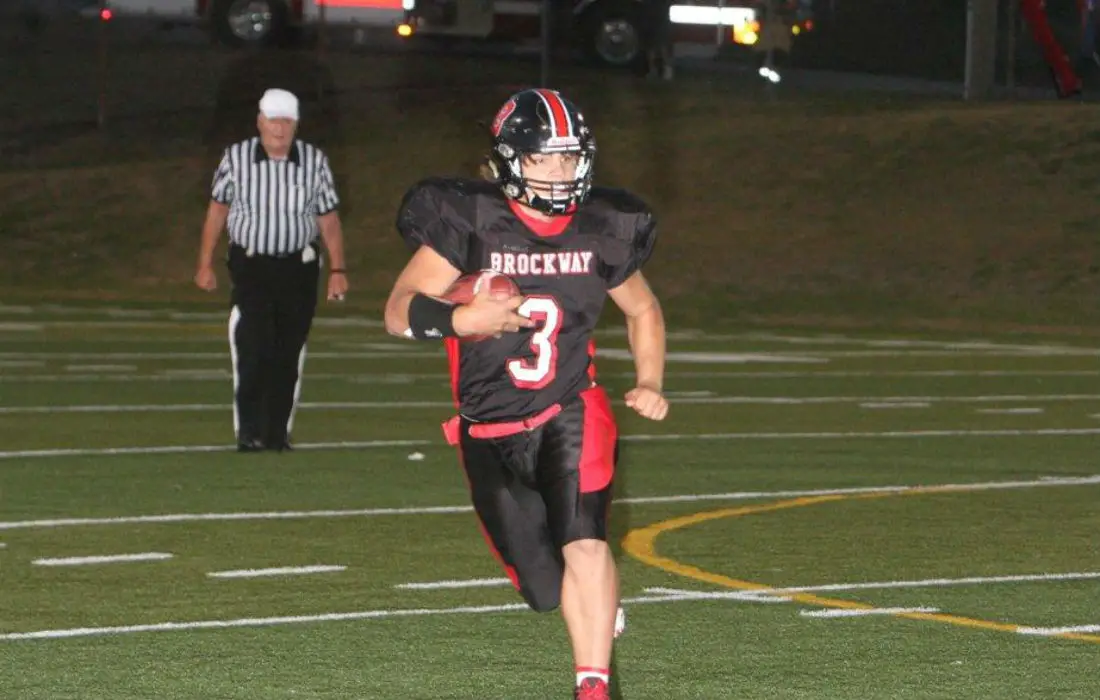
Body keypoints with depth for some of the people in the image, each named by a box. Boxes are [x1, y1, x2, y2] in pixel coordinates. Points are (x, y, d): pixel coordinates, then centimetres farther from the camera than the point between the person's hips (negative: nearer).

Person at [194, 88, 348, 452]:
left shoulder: (314, 162, 0)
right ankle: (249, 432, -10)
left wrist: (338, 270, -1)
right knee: (252, 349, -13)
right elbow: (218, 209, 8)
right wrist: (205, 264, 9)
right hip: (250, 265, -2)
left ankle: (278, 432, 14)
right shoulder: (236, 158, -3)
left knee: (289, 355, 5)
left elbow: (328, 218, 5)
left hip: (298, 268, 2)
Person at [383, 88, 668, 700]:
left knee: (583, 542, -25)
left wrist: (650, 384, 2)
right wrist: (460, 319, -33)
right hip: (491, 430, 0)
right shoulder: (470, 223, -12)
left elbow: (643, 311, 17)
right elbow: (400, 311, -13)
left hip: (570, 413, 1)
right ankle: (601, 598, 41)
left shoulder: (602, 231, -2)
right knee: (549, 591, 4)